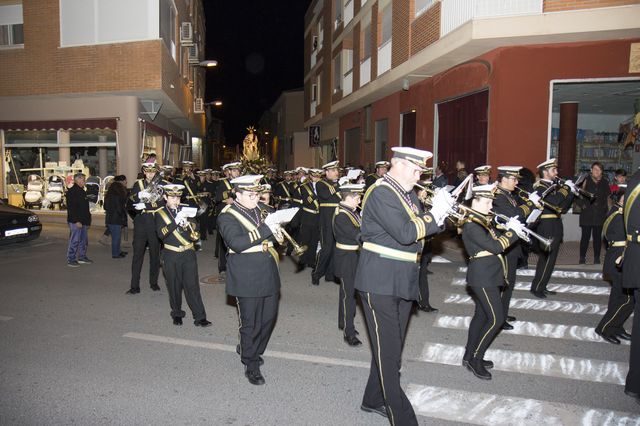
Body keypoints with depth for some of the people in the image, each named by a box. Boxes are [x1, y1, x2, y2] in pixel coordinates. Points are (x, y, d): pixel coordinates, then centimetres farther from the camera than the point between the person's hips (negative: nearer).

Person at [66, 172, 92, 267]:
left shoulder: (82, 191, 18)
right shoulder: (71, 192, -11)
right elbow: (71, 208, -18)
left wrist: (88, 220, 17)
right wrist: (77, 221, -22)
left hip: (83, 221, 9)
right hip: (75, 221, -9)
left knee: (84, 240, 14)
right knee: (74, 241, -6)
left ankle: (82, 257, 24)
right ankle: (71, 260, 1)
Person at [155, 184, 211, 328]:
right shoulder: (160, 213, 1)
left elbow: (195, 235, 5)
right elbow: (161, 234, -15)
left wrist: (188, 225, -17)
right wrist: (175, 222, -27)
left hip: (188, 254, 1)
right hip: (171, 256, -1)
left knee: (192, 286, -2)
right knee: (174, 287, 8)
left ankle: (200, 317, 0)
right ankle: (177, 314, 27)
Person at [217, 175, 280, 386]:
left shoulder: (260, 210, 11)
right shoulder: (227, 216, -10)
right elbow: (237, 243, -26)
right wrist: (266, 229, -28)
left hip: (268, 275, 7)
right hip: (247, 279, -7)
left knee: (269, 317, 17)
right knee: (251, 323, 3)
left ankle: (249, 350, 40)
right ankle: (251, 366, 21)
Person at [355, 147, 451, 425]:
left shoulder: (409, 193, 13)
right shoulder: (381, 193, -16)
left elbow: (423, 228, 11)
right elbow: (406, 234, -24)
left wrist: (440, 213, -6)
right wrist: (434, 214, -14)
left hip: (404, 281, 9)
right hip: (380, 282, -9)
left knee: (393, 347, 17)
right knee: (388, 350, -1)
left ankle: (374, 400, 33)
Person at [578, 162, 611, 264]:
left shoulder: (605, 182, 8)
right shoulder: (586, 181, -1)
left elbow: (608, 197, 14)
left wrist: (605, 207, 5)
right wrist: (582, 205, -6)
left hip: (600, 214, 2)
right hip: (587, 213, -2)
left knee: (597, 236, 5)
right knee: (585, 236, 0)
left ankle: (597, 258, 13)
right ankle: (582, 257, 9)